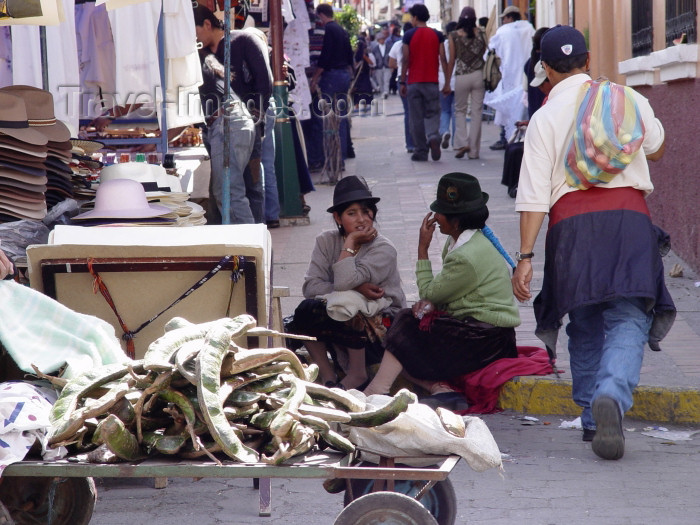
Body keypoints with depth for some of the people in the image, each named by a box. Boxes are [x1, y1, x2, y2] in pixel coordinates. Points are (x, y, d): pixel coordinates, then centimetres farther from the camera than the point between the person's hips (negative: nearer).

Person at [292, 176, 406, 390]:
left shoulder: (383, 249, -13)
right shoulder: (327, 241, 0)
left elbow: (344, 281, -27)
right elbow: (310, 286, -14)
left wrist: (350, 243, -17)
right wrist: (357, 290, -22)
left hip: (381, 324, -4)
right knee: (305, 310, -24)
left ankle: (357, 373, -12)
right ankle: (327, 377, -12)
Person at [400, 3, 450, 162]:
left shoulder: (409, 36, -3)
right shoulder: (437, 35, 3)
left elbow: (405, 60, -3)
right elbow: (443, 60, 1)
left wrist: (402, 82, 3)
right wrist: (447, 82, 4)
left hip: (414, 82, -1)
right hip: (432, 82, 2)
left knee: (416, 118, 4)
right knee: (432, 114, 9)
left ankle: (420, 152, 4)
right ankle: (433, 136, -21)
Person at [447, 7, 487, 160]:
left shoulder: (454, 36, -3)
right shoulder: (480, 34, 0)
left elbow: (452, 60, 0)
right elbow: (485, 52, 6)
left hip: (461, 77, -1)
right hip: (479, 75, 1)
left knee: (460, 110, 14)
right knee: (477, 112, 5)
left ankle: (462, 143, -5)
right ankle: (474, 151, 6)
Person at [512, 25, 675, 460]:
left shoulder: (546, 117, 4)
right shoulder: (629, 99, 11)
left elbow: (534, 193, -3)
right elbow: (657, 150, 31)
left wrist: (526, 256, -1)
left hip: (572, 221, 0)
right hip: (629, 216, 0)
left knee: (585, 326, 14)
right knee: (628, 321, -6)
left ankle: (592, 418, 16)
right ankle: (612, 396, -31)